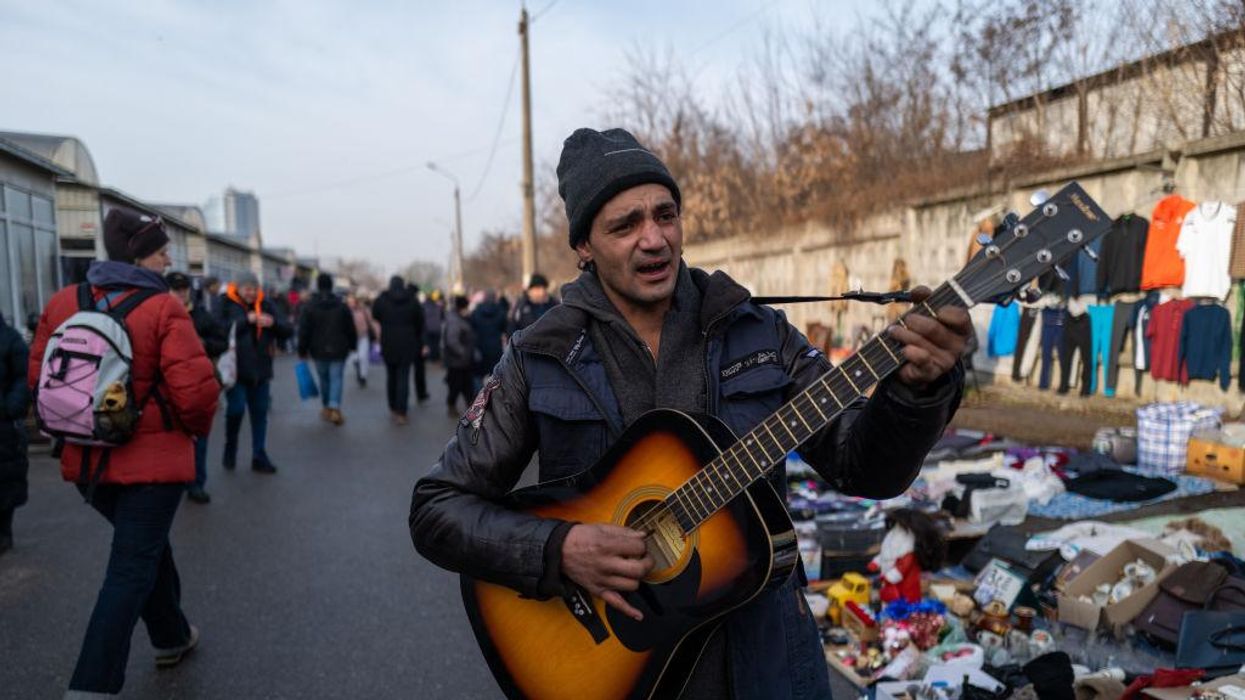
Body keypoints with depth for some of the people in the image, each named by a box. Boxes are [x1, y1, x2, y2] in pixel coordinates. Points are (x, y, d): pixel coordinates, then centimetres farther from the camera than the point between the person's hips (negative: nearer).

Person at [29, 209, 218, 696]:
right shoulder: (163, 309, -16)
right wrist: (195, 427, -1)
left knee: (147, 544, 26)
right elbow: (195, 389, -22)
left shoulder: (63, 303, 1)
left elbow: (40, 378, 6)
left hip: (86, 460, 7)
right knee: (131, 571, 3)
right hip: (153, 459, -7)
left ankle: (172, 638, 42)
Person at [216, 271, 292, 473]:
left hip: (260, 369, 4)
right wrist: (246, 320, -26)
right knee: (236, 409, -11)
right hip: (235, 369, -4)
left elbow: (288, 331, 3)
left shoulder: (265, 305, 6)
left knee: (260, 412, 8)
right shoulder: (226, 304, -4)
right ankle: (230, 449, 15)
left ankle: (259, 457, 18)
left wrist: (273, 322, -17)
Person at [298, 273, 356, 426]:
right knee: (337, 379, 0)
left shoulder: (310, 307, -4)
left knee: (324, 378, 15)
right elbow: (351, 329, 3)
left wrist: (302, 350, 4)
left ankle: (327, 408, 25)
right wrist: (352, 345, 16)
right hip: (338, 350, -1)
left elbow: (304, 331, -4)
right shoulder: (342, 306, -1)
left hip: (319, 350, 1)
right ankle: (335, 408, -15)